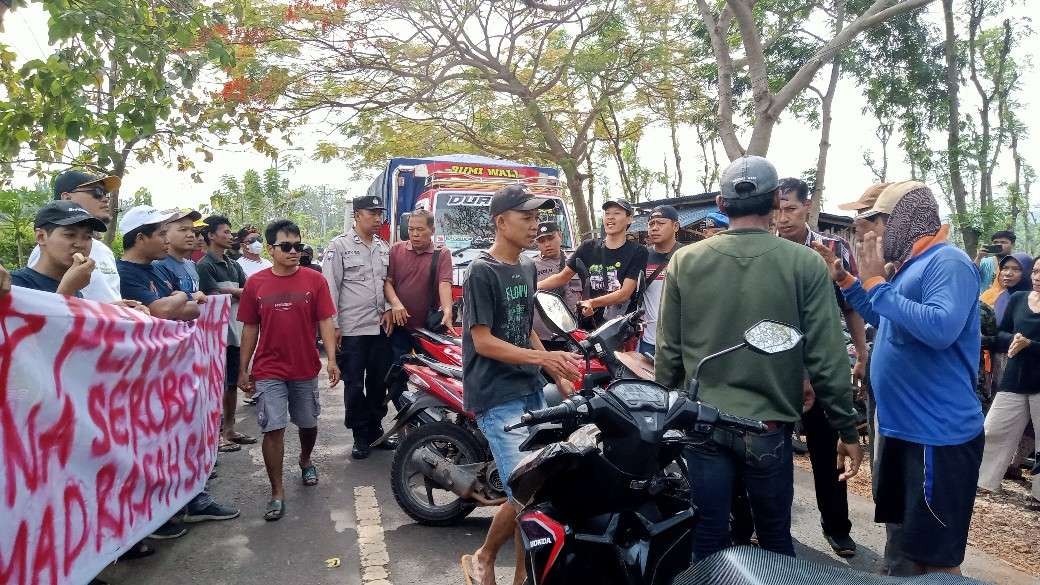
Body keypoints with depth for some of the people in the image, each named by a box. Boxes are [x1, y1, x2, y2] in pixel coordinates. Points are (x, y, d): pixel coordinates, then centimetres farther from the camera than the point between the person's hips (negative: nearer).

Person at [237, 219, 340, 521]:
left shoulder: (315, 280, -4)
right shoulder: (255, 283, -1)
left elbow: (325, 321, -4)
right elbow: (250, 328, 5)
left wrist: (332, 359, -14)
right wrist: (243, 369, 6)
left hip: (306, 369, 1)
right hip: (268, 371, -1)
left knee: (308, 424, 17)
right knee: (273, 429, -5)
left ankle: (305, 460, 47)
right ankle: (277, 493, 7)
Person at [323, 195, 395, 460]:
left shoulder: (384, 248, 12)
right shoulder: (340, 245, -5)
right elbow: (330, 286, -8)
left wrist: (389, 310, 2)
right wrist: (333, 325, -11)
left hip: (381, 327, 5)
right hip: (352, 329, -5)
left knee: (378, 383, 12)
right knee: (354, 385, 3)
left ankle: (375, 430, 26)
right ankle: (360, 436, 14)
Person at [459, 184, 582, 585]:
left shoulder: (527, 267, 14)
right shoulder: (482, 271, -11)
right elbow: (482, 341, -15)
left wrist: (558, 375, 15)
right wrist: (542, 358, -23)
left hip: (531, 390, 8)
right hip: (497, 398, -8)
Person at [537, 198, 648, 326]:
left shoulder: (637, 252, -2)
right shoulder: (589, 247, 10)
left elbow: (625, 293, -12)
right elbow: (562, 277, 11)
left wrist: (592, 303, -26)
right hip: (589, 323, 3)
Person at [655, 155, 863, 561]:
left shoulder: (684, 261, -4)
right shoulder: (805, 264, -9)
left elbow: (668, 352, 0)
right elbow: (826, 358, -8)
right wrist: (847, 429, 3)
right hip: (768, 426, -1)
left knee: (709, 543, 12)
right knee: (775, 541, 18)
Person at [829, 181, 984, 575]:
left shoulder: (947, 263, -17)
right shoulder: (907, 266, 13)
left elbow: (941, 328, -33)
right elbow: (886, 321, 26)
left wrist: (877, 283, -24)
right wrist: (847, 281, 15)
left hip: (936, 434, -10)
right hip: (900, 425, 10)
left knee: (937, 557, -1)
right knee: (913, 540, 24)